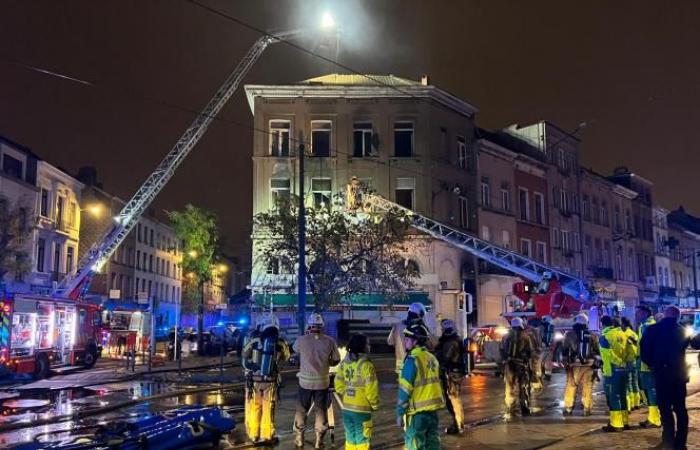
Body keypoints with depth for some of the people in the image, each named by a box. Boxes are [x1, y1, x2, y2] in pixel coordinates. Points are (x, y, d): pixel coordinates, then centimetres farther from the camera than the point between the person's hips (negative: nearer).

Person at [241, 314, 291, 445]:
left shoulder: (253, 342, -10)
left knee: (253, 408, 12)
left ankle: (253, 435, 20)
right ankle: (267, 435, 19)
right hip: (270, 381, 0)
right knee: (268, 409, 12)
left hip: (253, 380, 0)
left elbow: (245, 358, 5)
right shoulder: (280, 344, -8)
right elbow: (285, 358, 12)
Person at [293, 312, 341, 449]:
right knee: (321, 410, 11)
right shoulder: (330, 341, -9)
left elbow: (295, 350, 13)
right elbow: (336, 360, -2)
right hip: (322, 382, 0)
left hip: (305, 381, 0)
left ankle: (299, 438, 26)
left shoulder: (301, 340, -9)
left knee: (301, 410, 16)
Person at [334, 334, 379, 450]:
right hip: (361, 409, -6)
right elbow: (371, 389, -17)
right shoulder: (366, 364, -17)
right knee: (362, 440, 5)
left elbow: (338, 385, 9)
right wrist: (375, 404, -2)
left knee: (350, 438, 17)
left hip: (347, 407, 7)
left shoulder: (344, 362, 5)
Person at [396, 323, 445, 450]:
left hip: (418, 410, -8)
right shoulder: (432, 358, 10)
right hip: (433, 407, 8)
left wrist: (400, 413, -11)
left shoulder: (412, 360, -15)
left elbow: (405, 390, -16)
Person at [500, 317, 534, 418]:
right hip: (522, 365, -2)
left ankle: (509, 411, 0)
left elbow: (502, 351, 6)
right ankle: (525, 410, 16)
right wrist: (530, 366, 4)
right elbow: (530, 352, -4)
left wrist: (504, 362, 13)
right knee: (524, 388, 11)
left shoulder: (506, 337, 5)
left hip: (509, 365, 2)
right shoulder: (525, 337, -3)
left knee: (510, 388, 6)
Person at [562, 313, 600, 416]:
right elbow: (597, 352, 9)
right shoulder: (592, 336, 8)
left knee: (570, 387, 4)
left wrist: (565, 363, 9)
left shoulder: (569, 334, 2)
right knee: (587, 388, 6)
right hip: (588, 366, 1)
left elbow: (564, 351, 2)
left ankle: (568, 408, 4)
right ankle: (587, 409, 7)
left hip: (574, 365, -1)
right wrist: (596, 367, 13)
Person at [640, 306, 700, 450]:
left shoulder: (653, 329, -5)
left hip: (662, 373, -4)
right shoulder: (682, 330, 5)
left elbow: (644, 350, -8)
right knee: (680, 407, 12)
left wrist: (651, 364, 8)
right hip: (679, 373, 4)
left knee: (665, 408, 0)